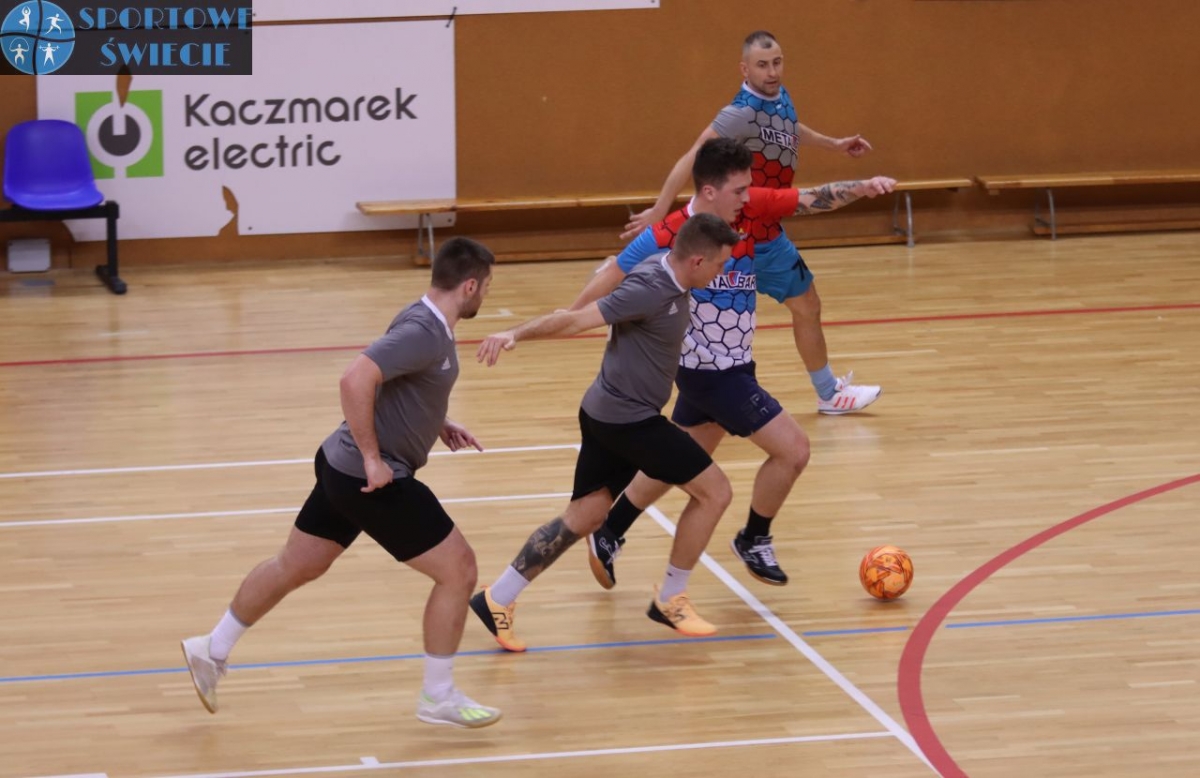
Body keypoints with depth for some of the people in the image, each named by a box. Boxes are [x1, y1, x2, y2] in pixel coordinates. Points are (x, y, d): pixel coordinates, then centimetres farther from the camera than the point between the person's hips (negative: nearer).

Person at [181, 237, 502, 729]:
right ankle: (438, 697, 10)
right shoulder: (423, 334, -24)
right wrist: (372, 458, -28)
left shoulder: (426, 323, 8)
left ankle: (212, 650, 35)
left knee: (294, 567, 22)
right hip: (372, 480, -10)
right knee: (458, 570, -1)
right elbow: (356, 381, -34)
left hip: (345, 467, 10)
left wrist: (438, 426, 14)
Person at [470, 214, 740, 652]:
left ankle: (497, 600, 11)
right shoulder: (651, 291, -23)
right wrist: (516, 335, -38)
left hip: (608, 414, 10)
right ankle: (670, 600, 11)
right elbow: (577, 319, -29)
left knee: (582, 519, 12)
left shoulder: (672, 284, 4)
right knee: (713, 491, -1)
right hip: (627, 418, -10)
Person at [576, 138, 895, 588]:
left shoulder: (751, 209, -8)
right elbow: (611, 278, -14)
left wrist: (862, 188, -27)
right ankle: (754, 541, 15)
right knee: (792, 449, -7)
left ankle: (608, 536, 37)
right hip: (709, 373, -7)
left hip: (731, 365, 7)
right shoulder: (668, 238, -24)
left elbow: (815, 200, -10)